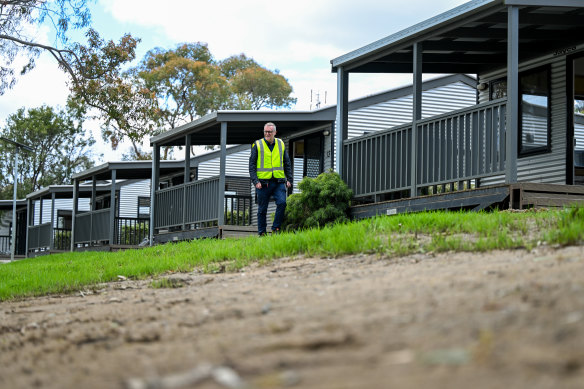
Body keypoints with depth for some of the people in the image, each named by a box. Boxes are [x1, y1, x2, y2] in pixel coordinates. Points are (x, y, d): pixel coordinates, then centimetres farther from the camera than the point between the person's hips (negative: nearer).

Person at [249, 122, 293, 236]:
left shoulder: (281, 144, 11)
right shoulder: (257, 145, 3)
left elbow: (287, 163, 17)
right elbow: (252, 165, 0)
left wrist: (289, 179, 7)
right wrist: (255, 181, -10)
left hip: (279, 182, 2)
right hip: (263, 182, -2)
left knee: (282, 203, -16)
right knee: (262, 209, 3)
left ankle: (276, 228, -5)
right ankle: (262, 233, 13)